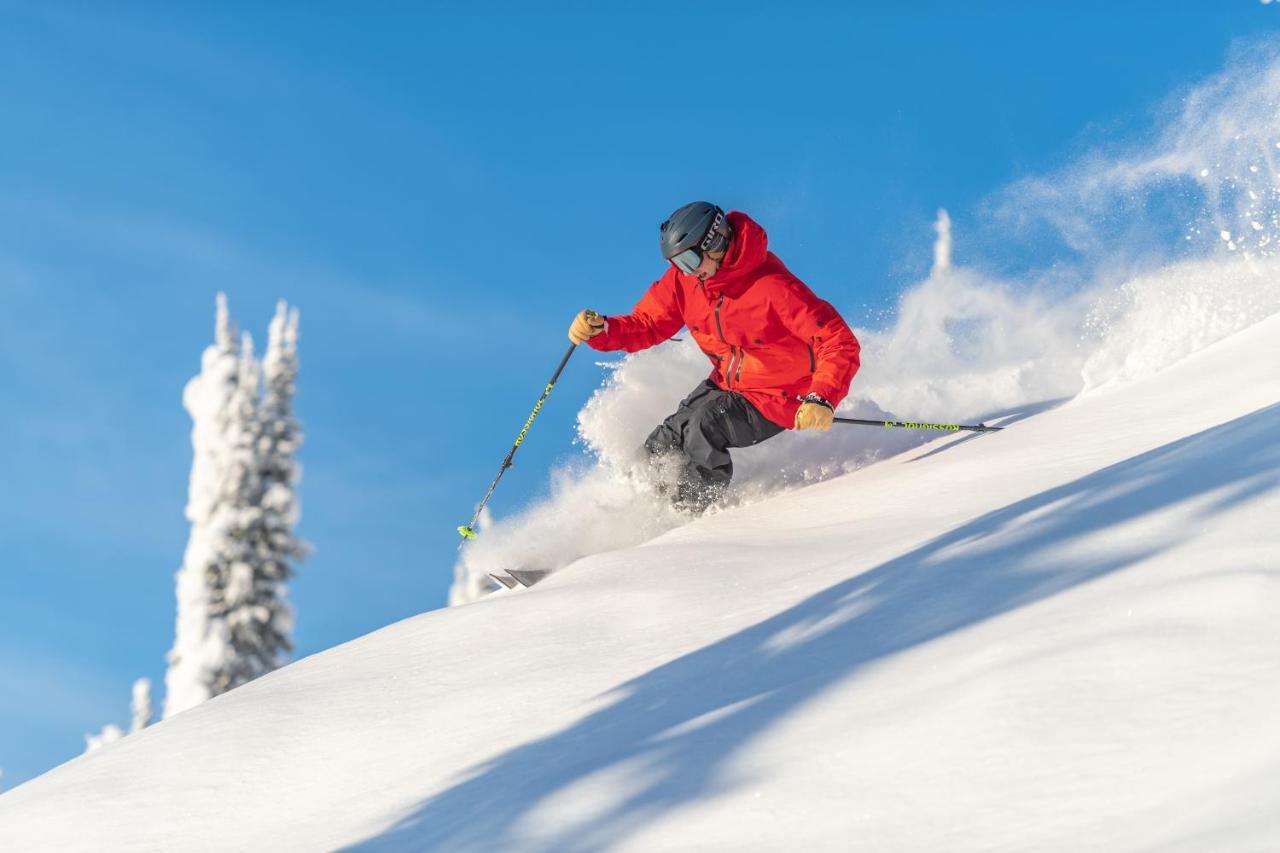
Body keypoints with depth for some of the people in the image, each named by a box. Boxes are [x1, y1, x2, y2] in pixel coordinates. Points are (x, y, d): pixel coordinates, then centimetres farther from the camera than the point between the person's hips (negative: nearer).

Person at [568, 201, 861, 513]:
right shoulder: (684, 277, -10)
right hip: (725, 386, 7)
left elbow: (840, 343, -31)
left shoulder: (774, 288, -30)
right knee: (660, 447, 0)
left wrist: (822, 400, -46)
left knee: (702, 426, -27)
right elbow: (648, 323, 0)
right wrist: (601, 330, -21)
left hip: (775, 399, -7)